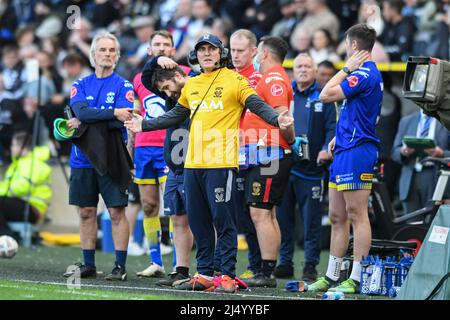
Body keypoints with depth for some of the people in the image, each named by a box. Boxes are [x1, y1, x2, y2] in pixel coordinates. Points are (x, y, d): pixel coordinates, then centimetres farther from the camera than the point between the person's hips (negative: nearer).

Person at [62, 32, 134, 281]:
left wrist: (84, 122, -12)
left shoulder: (123, 86, 1)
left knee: (117, 212, -4)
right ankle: (88, 265, 14)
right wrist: (113, 113, -20)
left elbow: (122, 122, -13)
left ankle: (120, 266, 0)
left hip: (111, 158, -3)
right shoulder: (81, 85, 10)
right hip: (83, 159, 3)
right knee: (87, 212, 7)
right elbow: (81, 111, -10)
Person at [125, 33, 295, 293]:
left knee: (223, 220, -7)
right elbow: (176, 116, 28)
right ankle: (205, 274, 16)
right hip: (193, 163, 7)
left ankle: (228, 276, -4)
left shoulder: (234, 81, -1)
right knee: (198, 221, 9)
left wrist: (277, 119, -27)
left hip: (221, 162, -7)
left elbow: (257, 105, -9)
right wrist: (145, 125, 30)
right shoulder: (191, 85, 18)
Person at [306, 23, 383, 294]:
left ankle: (357, 279, -8)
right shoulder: (369, 74, 18)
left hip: (356, 151, -11)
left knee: (357, 215, -9)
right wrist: (338, 137, 20)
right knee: (337, 217, 12)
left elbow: (327, 95, -17)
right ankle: (332, 277, 17)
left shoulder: (364, 74, -14)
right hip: (345, 150, 11)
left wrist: (346, 69, -8)